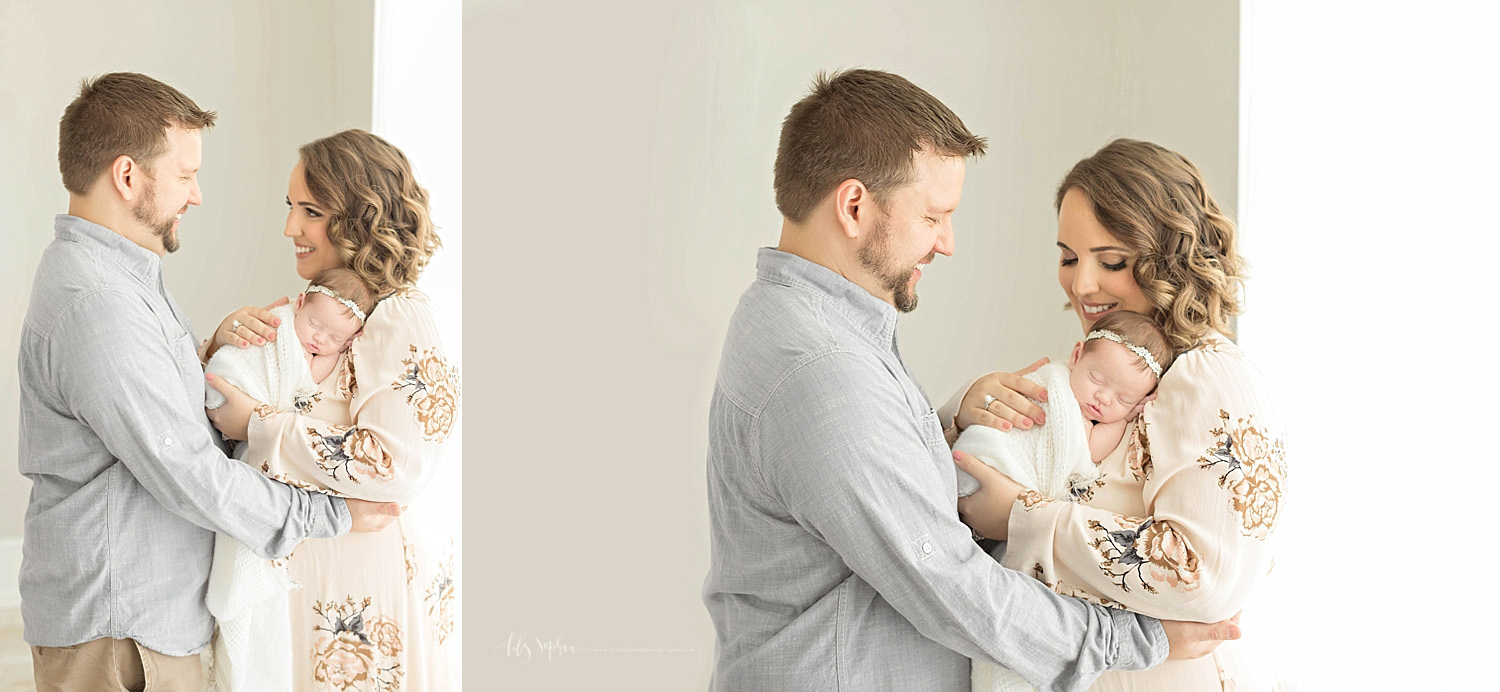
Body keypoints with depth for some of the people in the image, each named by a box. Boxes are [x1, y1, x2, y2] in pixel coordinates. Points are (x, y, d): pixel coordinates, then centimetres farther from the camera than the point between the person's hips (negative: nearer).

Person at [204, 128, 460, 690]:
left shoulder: (400, 318, -17)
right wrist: (224, 343, -7)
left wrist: (257, 425, -21)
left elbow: (397, 464, -28)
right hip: (302, 569, 8)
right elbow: (220, 406, 15)